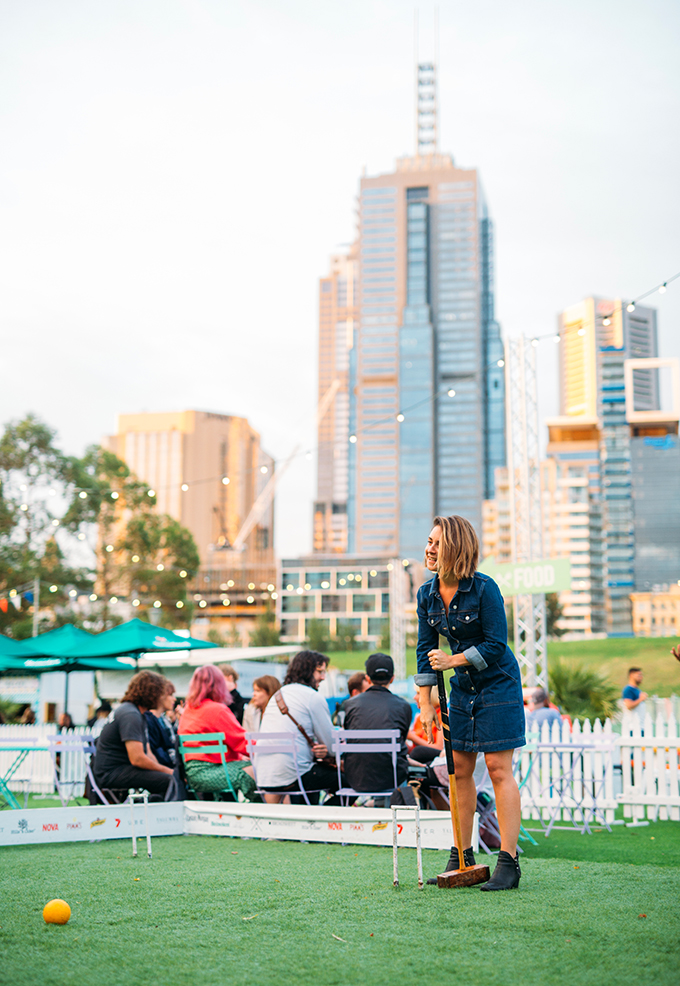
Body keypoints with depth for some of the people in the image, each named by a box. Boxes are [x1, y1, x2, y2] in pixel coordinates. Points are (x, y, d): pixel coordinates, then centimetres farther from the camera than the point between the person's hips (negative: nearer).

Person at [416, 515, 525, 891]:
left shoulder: (484, 588, -19)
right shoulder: (427, 594, -1)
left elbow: (496, 645, -17)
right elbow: (426, 650, 4)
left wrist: (453, 660, -22)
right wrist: (426, 703, 1)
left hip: (498, 685, -6)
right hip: (463, 688, 6)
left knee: (498, 768, -8)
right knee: (459, 768, 7)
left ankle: (508, 862, -4)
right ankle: (462, 856, 17)